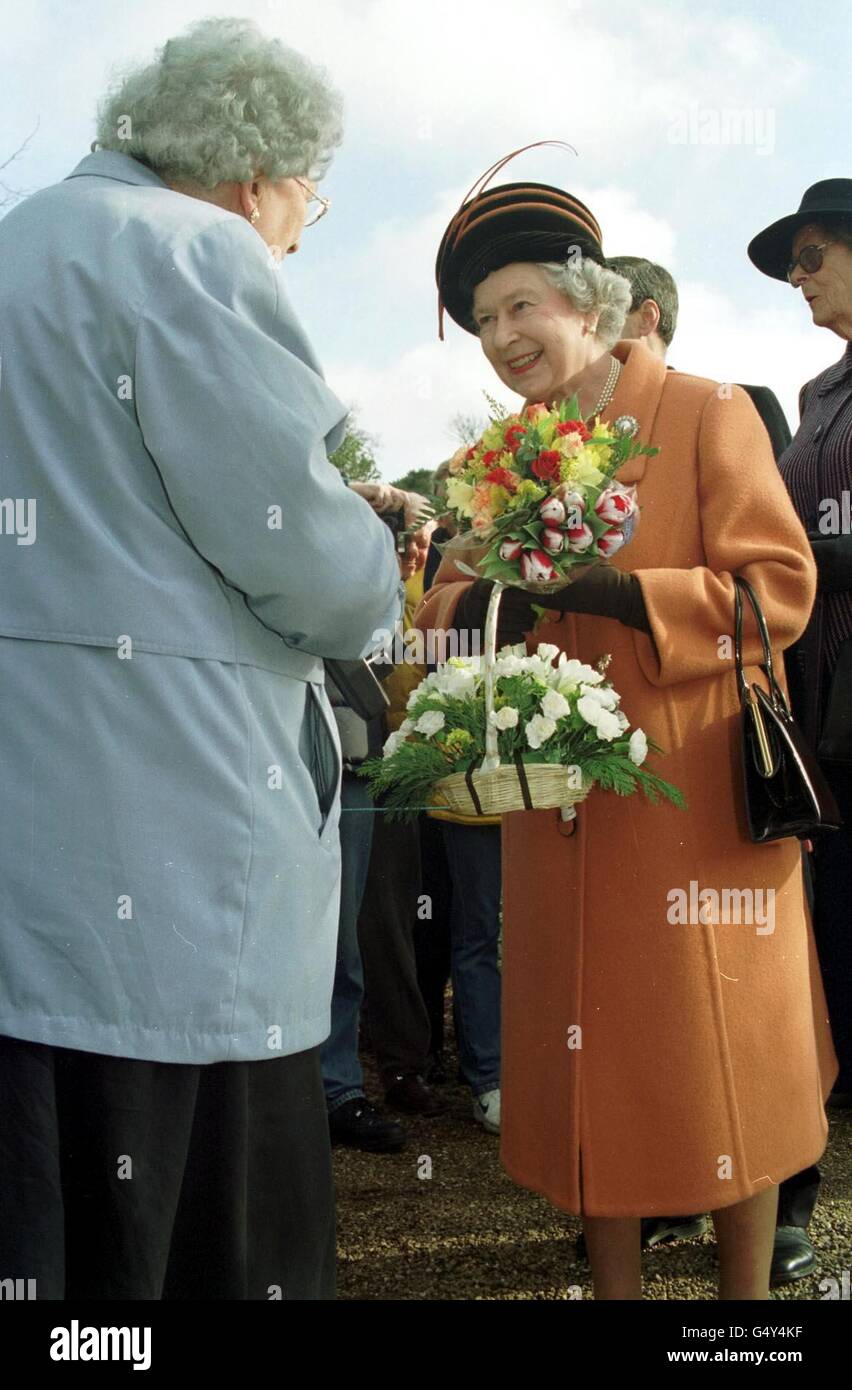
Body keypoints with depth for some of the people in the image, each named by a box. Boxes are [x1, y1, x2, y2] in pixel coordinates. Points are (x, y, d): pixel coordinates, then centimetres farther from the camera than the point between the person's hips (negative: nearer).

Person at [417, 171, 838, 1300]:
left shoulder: (707, 413, -2)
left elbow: (779, 589, -10)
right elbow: (461, 605, 14)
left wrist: (604, 590, -21)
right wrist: (468, 609, -11)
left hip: (698, 798, -4)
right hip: (562, 813, 4)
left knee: (724, 1061, 3)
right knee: (592, 1065, 8)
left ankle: (748, 1292, 20)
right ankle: (615, 1282, 23)